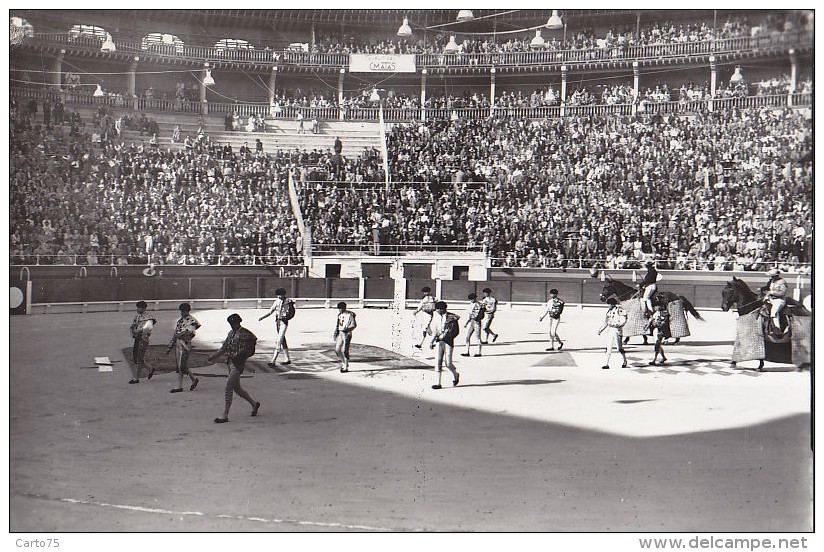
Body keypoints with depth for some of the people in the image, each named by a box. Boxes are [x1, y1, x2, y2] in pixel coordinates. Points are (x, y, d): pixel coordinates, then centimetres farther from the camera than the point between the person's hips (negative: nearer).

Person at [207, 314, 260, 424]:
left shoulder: (245, 334, -12)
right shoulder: (231, 333, 13)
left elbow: (246, 351, -16)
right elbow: (224, 347, 21)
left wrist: (233, 355, -25)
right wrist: (214, 356, 16)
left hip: (238, 364, -9)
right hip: (231, 362, 9)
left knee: (228, 387, -14)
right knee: (236, 388, 17)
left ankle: (225, 416, -11)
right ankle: (254, 404, 36)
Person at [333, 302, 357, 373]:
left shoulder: (349, 315, -11)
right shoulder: (339, 315, 10)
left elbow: (354, 325, -14)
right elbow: (337, 325, 20)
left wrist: (347, 329, -26)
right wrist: (335, 333, 16)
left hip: (347, 334, -7)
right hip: (340, 333, 7)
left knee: (344, 351, -7)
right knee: (337, 350, 5)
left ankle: (345, 367, 2)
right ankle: (343, 362, 26)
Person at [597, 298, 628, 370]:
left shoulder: (619, 310, -8)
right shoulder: (609, 311, 12)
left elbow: (623, 321, -12)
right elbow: (606, 322, 19)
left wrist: (617, 325, -25)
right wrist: (601, 330, 14)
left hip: (616, 329, -6)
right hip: (610, 330, 6)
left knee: (619, 347, 1)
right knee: (608, 347, 1)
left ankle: (625, 361, 24)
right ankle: (606, 364, 0)